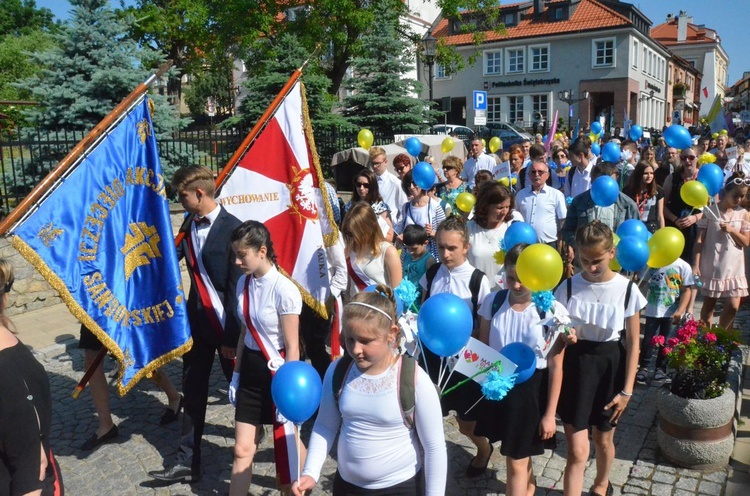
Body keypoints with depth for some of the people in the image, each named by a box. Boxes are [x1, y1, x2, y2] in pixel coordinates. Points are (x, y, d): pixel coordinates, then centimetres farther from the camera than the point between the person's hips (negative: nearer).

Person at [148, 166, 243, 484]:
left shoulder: (232, 228, -17)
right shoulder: (190, 223, 4)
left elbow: (236, 287, -17)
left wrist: (232, 336, -15)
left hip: (225, 323, -6)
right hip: (196, 320, 7)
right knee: (193, 392, 12)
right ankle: (187, 463, 24)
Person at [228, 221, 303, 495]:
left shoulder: (284, 290, -20)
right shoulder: (243, 283, 0)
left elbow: (292, 347, -16)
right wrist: (236, 375, 14)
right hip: (251, 369, 6)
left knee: (288, 445, 12)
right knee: (242, 450, 9)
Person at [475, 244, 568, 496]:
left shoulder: (552, 311, -15)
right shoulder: (492, 302, -7)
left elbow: (556, 366, -9)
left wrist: (550, 414, -7)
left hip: (532, 388, -4)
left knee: (515, 463, 5)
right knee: (518, 453, 24)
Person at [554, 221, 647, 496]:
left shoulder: (627, 289, -11)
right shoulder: (568, 286, -9)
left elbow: (633, 343, -4)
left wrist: (627, 390, -4)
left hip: (610, 367, 1)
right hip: (576, 366, 0)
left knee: (603, 440, 21)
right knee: (577, 451, -3)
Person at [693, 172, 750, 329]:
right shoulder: (710, 211, -5)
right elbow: (700, 240, -6)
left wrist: (732, 230, -16)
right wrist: (696, 264, -11)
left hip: (734, 268, 2)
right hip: (711, 267, -2)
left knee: (733, 307, 1)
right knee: (708, 306, 8)